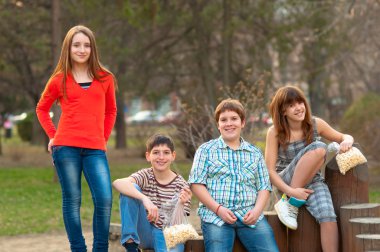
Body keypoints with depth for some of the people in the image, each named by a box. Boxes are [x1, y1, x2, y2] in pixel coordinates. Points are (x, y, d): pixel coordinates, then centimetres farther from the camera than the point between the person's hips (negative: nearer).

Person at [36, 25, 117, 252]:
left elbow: (110, 111, 21)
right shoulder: (59, 79, 6)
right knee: (72, 201, 1)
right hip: (66, 147, -1)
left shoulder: (105, 78, 9)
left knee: (104, 199, -11)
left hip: (95, 149, 1)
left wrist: (103, 138, 11)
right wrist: (53, 136, 9)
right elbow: (42, 109, 19)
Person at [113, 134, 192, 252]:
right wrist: (145, 199, -40)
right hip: (145, 233, 2)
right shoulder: (145, 176, -2)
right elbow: (117, 183, -25)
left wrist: (181, 205, -28)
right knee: (132, 189, -19)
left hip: (167, 235, -2)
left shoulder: (181, 185, -1)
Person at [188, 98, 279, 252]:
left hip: (250, 216, 2)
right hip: (215, 215, -2)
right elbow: (196, 184, 3)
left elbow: (264, 187, 14)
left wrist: (257, 210, -6)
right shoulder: (206, 150, 11)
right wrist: (218, 209, -9)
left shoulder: (255, 153, 18)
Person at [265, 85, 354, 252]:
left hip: (313, 182, 3)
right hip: (286, 184, -2)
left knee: (329, 218, -30)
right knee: (318, 148, -28)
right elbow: (270, 170, -11)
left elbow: (344, 137, 11)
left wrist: (347, 141, -14)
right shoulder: (274, 132, -9)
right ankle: (290, 201, -20)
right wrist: (291, 192, -25)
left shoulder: (315, 124, -2)